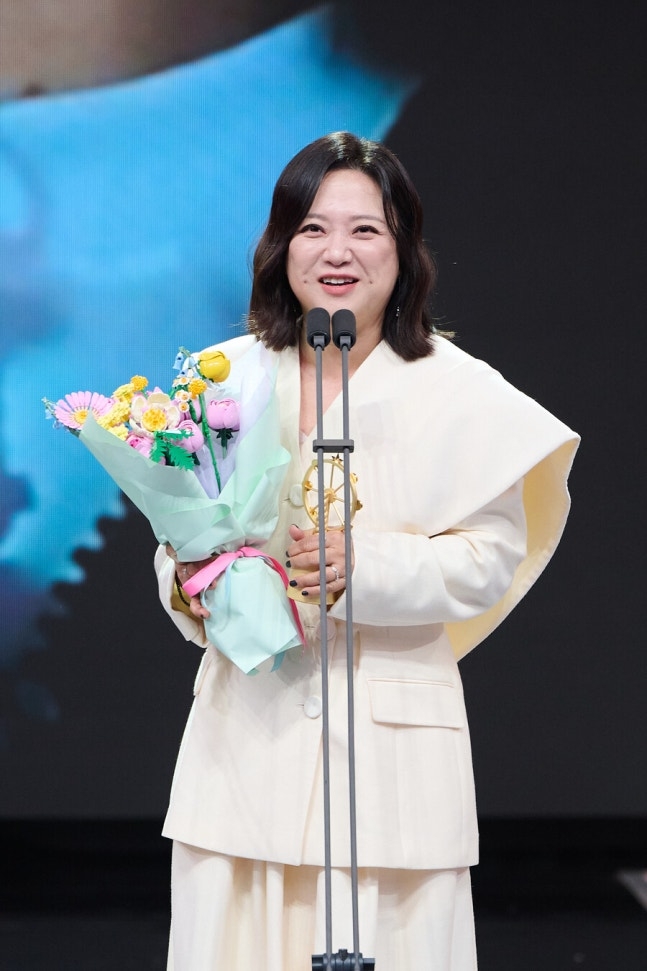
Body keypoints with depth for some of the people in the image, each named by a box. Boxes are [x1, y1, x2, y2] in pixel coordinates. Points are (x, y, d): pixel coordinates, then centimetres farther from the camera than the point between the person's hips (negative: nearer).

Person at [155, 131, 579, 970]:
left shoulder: (456, 391, -3)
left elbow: (492, 557, -6)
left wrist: (365, 567, -19)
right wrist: (189, 584, -8)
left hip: (391, 731, -2)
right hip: (247, 722, 3)